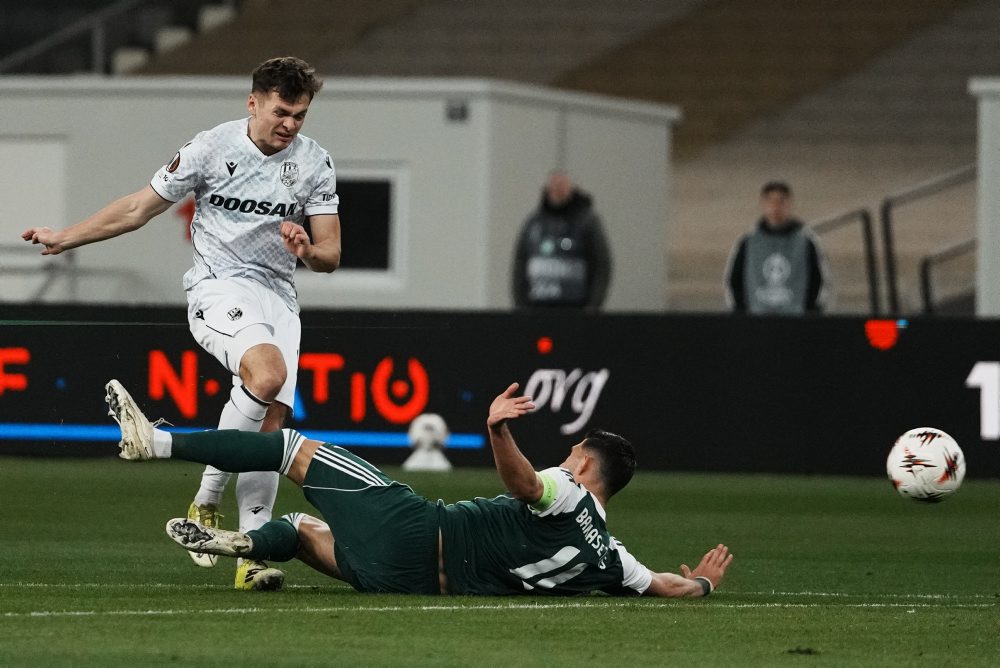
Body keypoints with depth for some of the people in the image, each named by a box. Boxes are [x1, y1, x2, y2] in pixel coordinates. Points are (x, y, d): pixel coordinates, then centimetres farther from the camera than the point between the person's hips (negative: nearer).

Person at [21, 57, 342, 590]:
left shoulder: (314, 163, 4)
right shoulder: (212, 147, -3)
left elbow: (330, 255, 6)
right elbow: (139, 208, 7)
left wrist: (309, 251, -18)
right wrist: (65, 238, 7)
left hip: (278, 297, 4)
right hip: (216, 287, -4)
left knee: (271, 421, -9)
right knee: (267, 370, -32)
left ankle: (251, 555, -4)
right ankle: (206, 500, -23)